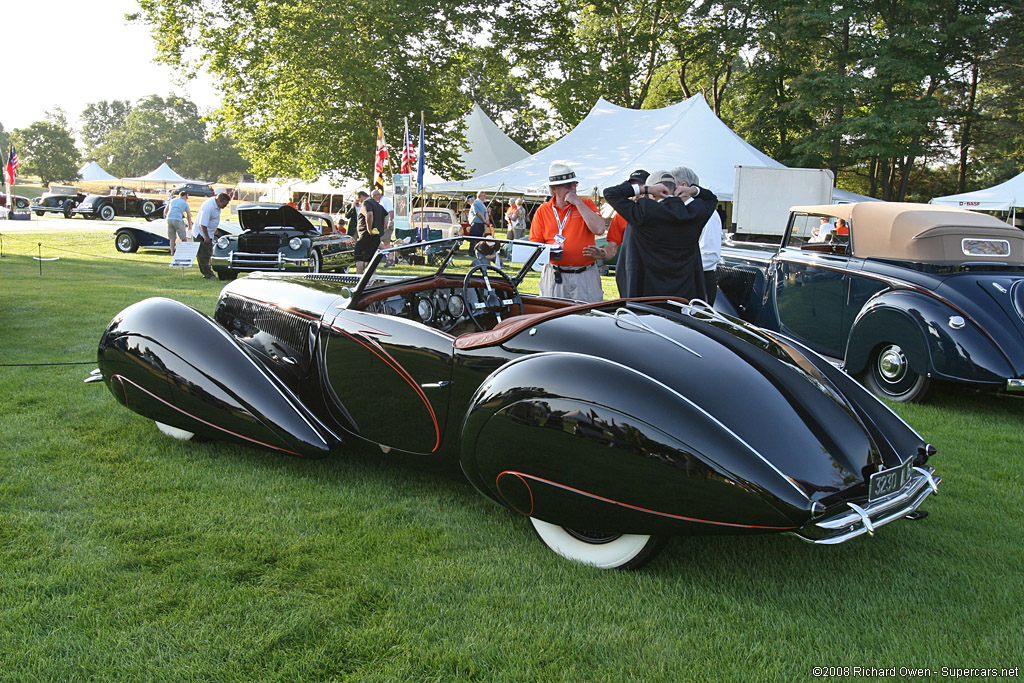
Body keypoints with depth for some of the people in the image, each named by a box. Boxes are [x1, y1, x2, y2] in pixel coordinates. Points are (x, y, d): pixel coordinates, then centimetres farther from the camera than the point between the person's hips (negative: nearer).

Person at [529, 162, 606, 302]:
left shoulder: (587, 205, 6)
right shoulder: (542, 211, 7)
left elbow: (599, 229, -11)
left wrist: (578, 203, -10)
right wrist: (548, 251, -16)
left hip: (585, 277, 0)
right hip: (554, 278, 1)